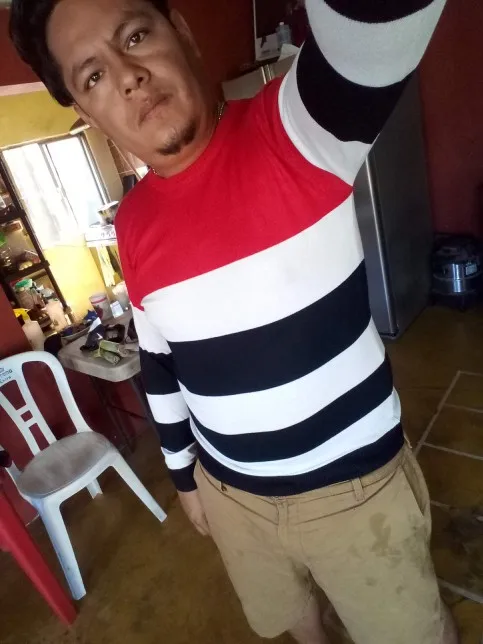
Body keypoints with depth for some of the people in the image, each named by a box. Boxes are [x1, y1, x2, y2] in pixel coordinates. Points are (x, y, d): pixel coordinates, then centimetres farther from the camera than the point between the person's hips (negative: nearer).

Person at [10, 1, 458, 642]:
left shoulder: (295, 132, -19)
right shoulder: (133, 224, -5)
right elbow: (159, 364, 5)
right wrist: (184, 471, 14)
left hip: (355, 485, -4)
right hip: (232, 494, 5)